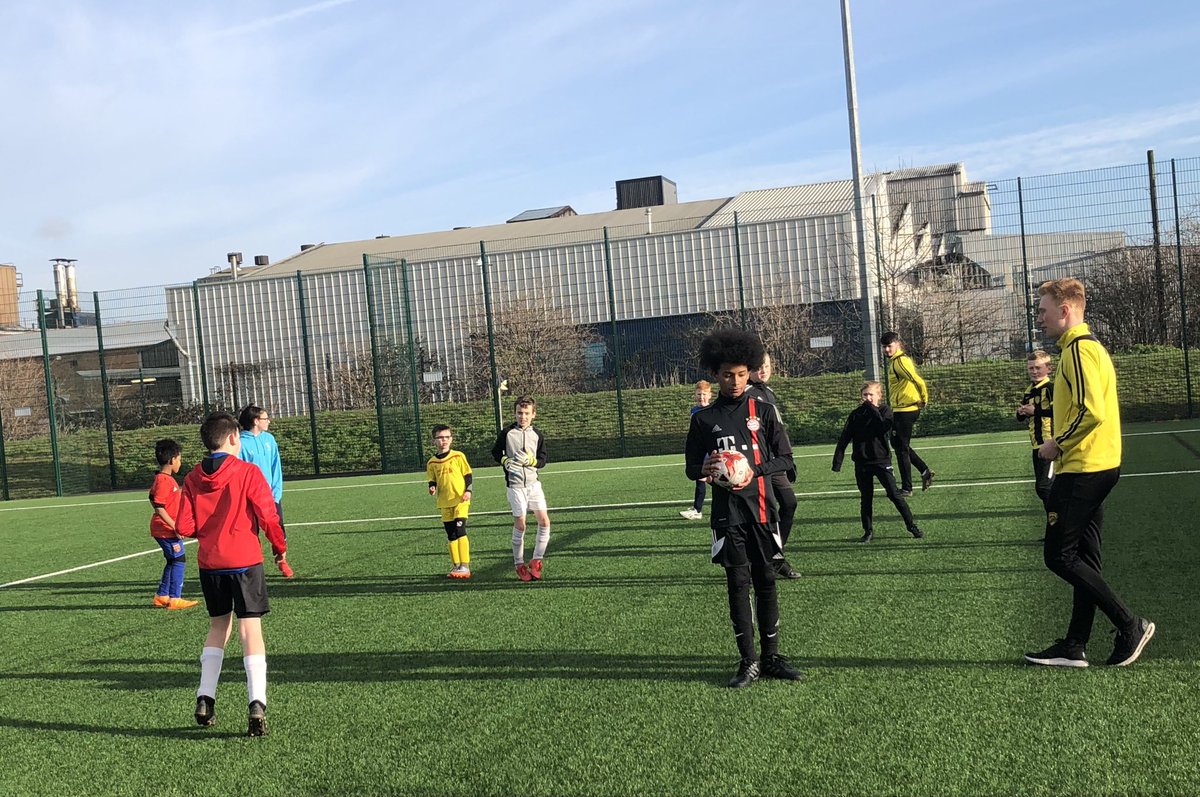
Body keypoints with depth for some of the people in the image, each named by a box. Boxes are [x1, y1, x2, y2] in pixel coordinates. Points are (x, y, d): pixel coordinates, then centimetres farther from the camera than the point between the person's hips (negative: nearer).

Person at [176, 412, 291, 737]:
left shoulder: (192, 479, 3)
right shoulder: (248, 472, -9)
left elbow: (184, 527, 1)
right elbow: (268, 517, -11)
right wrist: (280, 547, 6)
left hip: (209, 564, 4)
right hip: (245, 562, -4)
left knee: (218, 626, 20)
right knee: (250, 630, -3)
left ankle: (205, 700, 19)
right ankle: (257, 704, -12)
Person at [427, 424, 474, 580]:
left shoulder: (458, 456, -1)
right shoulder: (432, 462, 7)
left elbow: (467, 475, 2)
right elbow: (432, 481, 13)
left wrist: (468, 491, -9)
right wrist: (432, 488, -8)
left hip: (460, 500, -4)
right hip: (444, 503, 4)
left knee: (460, 532, -12)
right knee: (451, 536, 7)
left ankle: (465, 566, -10)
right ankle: (457, 566, 15)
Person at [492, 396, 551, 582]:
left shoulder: (538, 435, 7)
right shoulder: (507, 432, 0)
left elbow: (542, 461, 5)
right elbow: (495, 452, 9)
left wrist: (530, 460, -15)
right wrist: (505, 461, -11)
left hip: (534, 483, 3)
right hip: (515, 485, -3)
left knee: (544, 520, -7)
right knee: (519, 524, -4)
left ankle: (536, 561, 5)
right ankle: (519, 564, 9)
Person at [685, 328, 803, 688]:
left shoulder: (763, 411, 3)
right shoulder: (703, 419, 4)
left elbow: (785, 459, 3)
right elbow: (691, 468, 9)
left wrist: (755, 472, -13)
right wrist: (704, 470, -14)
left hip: (760, 506, 1)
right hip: (727, 512, 0)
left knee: (765, 579, 6)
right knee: (737, 582, 0)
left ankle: (770, 656, 16)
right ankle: (748, 660, 8)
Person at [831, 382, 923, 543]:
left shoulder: (884, 411, -1)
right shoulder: (856, 414, 4)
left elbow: (884, 427, -21)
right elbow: (844, 439, 3)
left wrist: (873, 410, -19)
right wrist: (837, 462, -2)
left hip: (881, 459, -2)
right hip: (861, 462, 3)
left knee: (894, 494, -6)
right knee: (866, 498, 7)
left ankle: (912, 526, 3)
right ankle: (868, 531, 16)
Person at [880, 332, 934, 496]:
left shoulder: (900, 361, -18)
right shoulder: (894, 361, 13)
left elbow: (918, 381, -26)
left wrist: (924, 400, -14)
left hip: (905, 411, -10)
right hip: (899, 410, 10)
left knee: (902, 449, -2)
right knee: (897, 444, 20)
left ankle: (907, 488, 5)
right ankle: (925, 471, 24)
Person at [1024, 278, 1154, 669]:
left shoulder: (1079, 349, -15)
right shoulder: (1090, 346, 18)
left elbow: (1091, 412, -25)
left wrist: (1058, 444, -13)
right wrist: (1063, 444, 14)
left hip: (1082, 469, -11)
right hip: (1098, 466, 11)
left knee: (1059, 555, -6)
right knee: (1082, 559, 10)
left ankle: (1131, 625, -1)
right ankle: (1075, 647, 15)